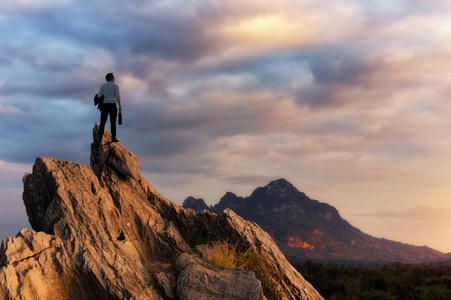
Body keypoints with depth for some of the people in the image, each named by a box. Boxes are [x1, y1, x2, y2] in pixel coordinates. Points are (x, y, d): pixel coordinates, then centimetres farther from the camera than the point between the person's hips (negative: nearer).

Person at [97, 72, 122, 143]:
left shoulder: (102, 86, 6)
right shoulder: (115, 86, -1)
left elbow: (99, 96, -1)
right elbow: (117, 97, -8)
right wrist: (120, 106, -1)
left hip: (105, 105, 2)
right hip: (112, 105, -2)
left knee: (102, 123, 4)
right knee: (113, 123, 3)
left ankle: (100, 138, -1)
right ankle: (113, 138, 1)